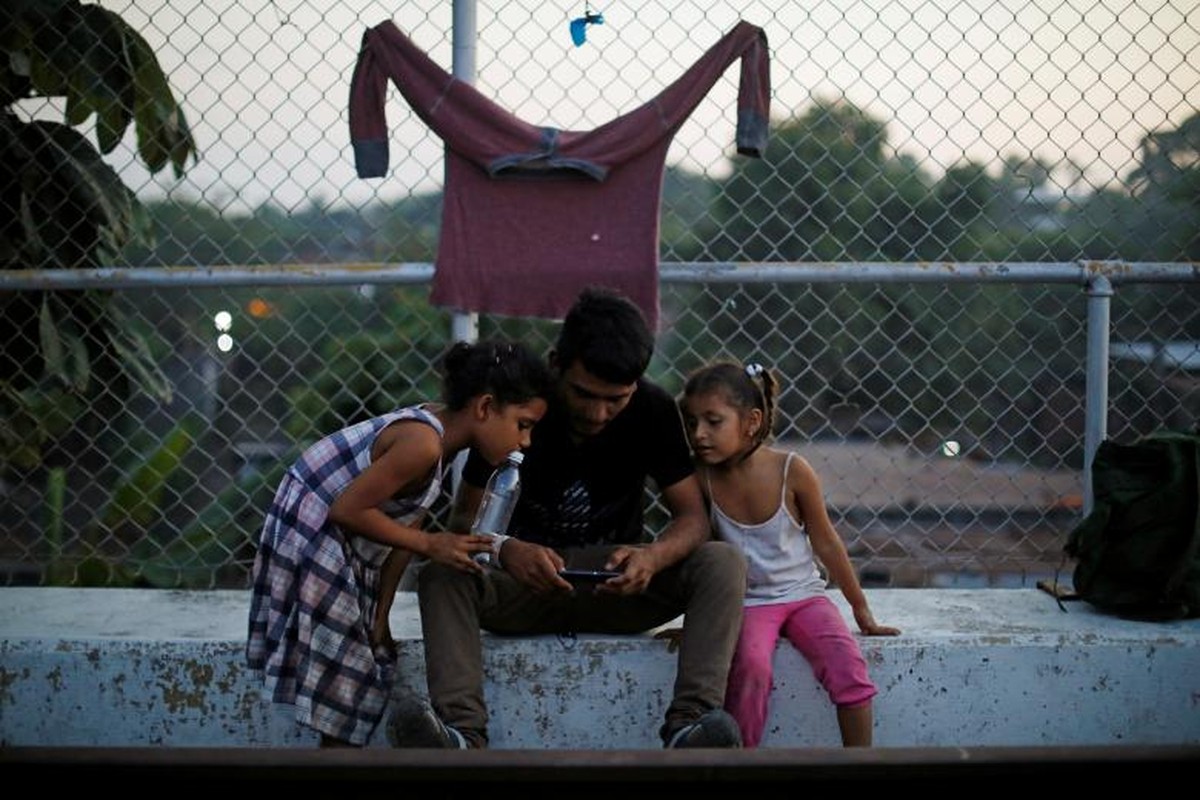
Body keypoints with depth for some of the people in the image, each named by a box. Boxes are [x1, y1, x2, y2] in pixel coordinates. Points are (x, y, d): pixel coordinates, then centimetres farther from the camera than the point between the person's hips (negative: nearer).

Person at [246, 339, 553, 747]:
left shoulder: (442, 429, 2)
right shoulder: (423, 444, -27)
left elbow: (402, 527, 4)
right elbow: (347, 509, -27)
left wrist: (380, 617, 5)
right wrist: (430, 545, -20)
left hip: (345, 553, 10)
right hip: (311, 543, -10)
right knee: (342, 682, -5)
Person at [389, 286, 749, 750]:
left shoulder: (654, 411, -8)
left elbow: (692, 517, -9)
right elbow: (464, 517, -11)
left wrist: (655, 556, -33)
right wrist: (503, 550, -36)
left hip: (618, 585, 1)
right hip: (526, 580, -1)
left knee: (723, 563, -26)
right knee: (440, 575, -31)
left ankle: (689, 723, -43)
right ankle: (463, 731, -48)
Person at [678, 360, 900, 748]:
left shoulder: (791, 470, -12)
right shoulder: (701, 475, -10)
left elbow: (825, 542, 0)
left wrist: (862, 610, 6)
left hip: (803, 595, 0)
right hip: (748, 602, 0)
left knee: (848, 664, -23)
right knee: (750, 665, -30)